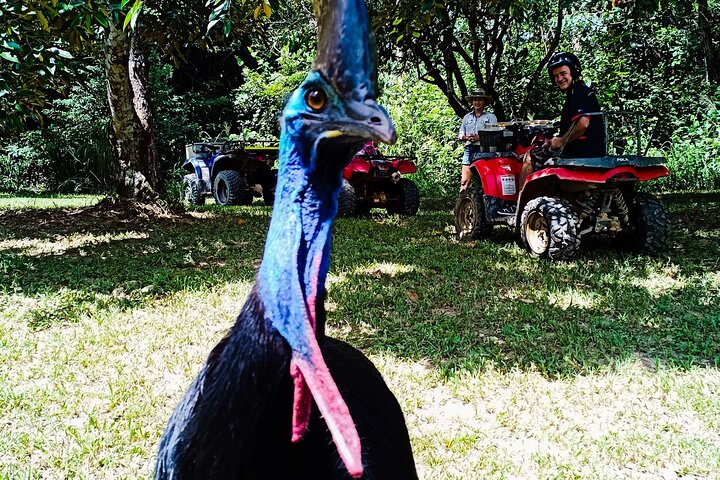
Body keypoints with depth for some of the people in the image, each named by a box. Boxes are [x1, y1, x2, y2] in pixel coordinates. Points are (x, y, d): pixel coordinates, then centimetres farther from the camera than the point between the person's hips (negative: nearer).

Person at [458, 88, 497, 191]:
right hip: (469, 149, 4)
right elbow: (461, 134, 19)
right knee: (464, 181, -5)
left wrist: (479, 137, -15)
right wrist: (467, 138, -4)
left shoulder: (490, 117, 9)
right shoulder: (467, 117, 23)